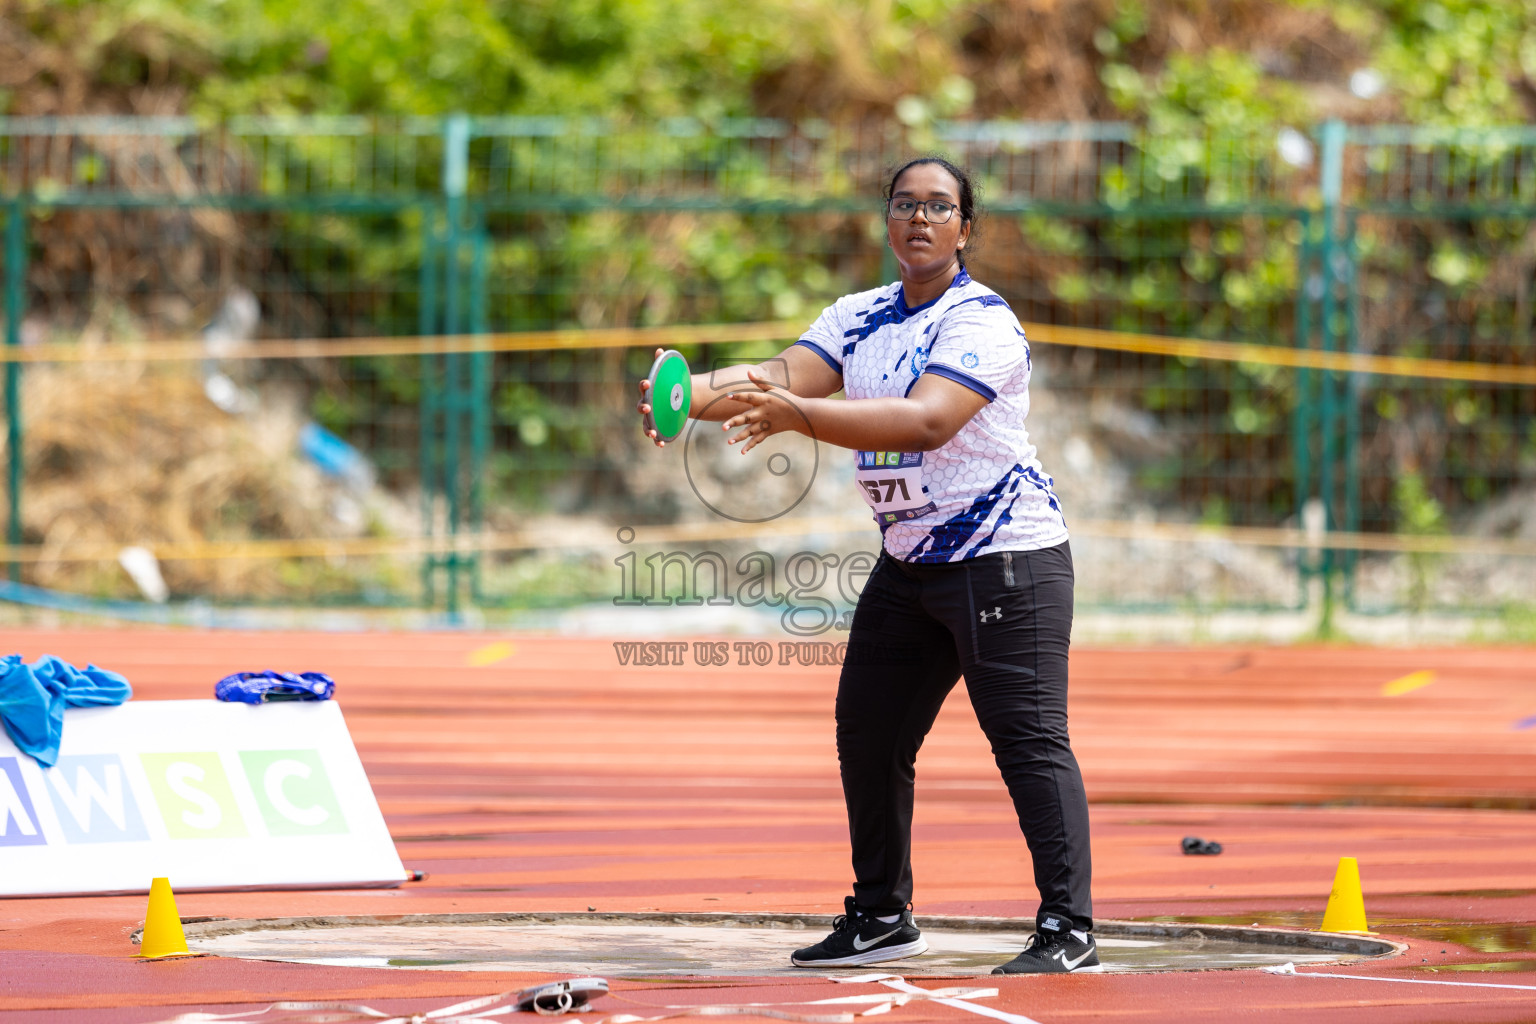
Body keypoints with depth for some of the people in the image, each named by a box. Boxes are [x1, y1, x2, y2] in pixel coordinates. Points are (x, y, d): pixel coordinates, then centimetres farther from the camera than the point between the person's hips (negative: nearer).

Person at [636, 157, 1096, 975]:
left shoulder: (982, 323, -17)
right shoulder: (857, 318, 7)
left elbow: (928, 420, -33)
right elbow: (783, 375, -7)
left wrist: (800, 415, -44)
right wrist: (694, 394, -29)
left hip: (1007, 562, -8)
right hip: (908, 565, 8)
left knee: (1029, 739, -13)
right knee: (867, 733, 10)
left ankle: (1068, 931, -12)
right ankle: (882, 917, 22)